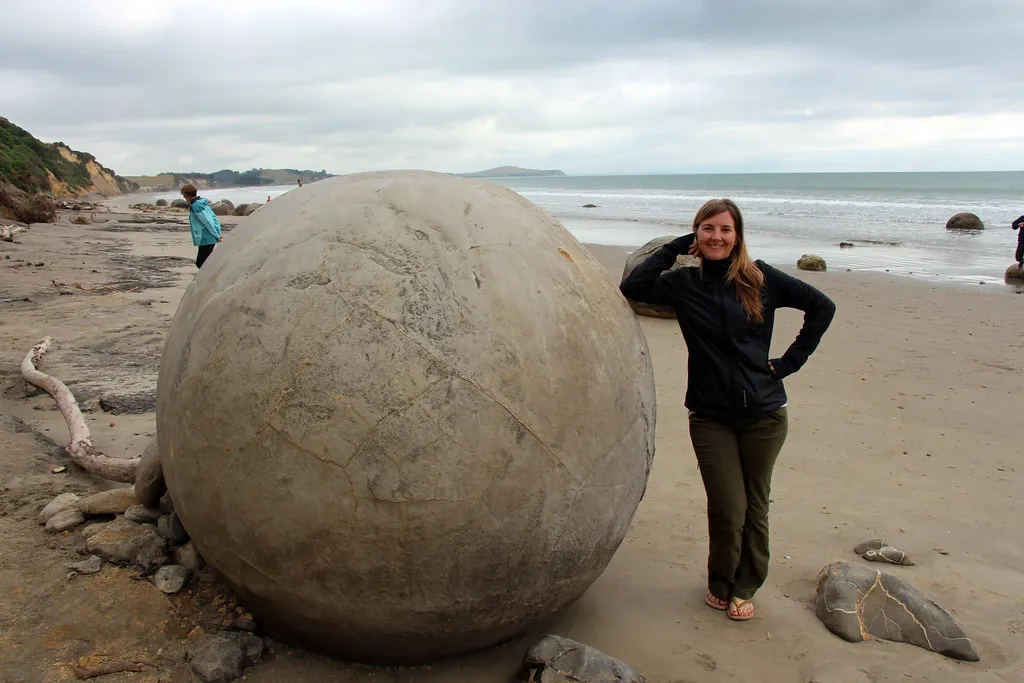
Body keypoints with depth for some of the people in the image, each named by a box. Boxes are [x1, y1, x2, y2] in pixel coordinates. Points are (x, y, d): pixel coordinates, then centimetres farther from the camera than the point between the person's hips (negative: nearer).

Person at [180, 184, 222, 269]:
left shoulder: (196, 205, -15)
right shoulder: (203, 203, 14)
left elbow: (208, 221, -17)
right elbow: (214, 218, 15)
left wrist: (217, 235, -12)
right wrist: (218, 234, 12)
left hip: (205, 239, -10)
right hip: (210, 238, 10)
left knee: (200, 263, -5)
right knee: (200, 262, 17)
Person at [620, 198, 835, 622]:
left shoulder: (760, 279, -1)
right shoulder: (685, 284, 1)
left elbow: (822, 306, 5)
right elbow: (632, 287, -13)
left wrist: (792, 359, -1)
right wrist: (673, 249, -8)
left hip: (763, 415, 1)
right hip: (710, 417, 0)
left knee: (755, 506, 11)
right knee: (728, 511, -1)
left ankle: (745, 588, 32)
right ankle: (720, 584, 26)